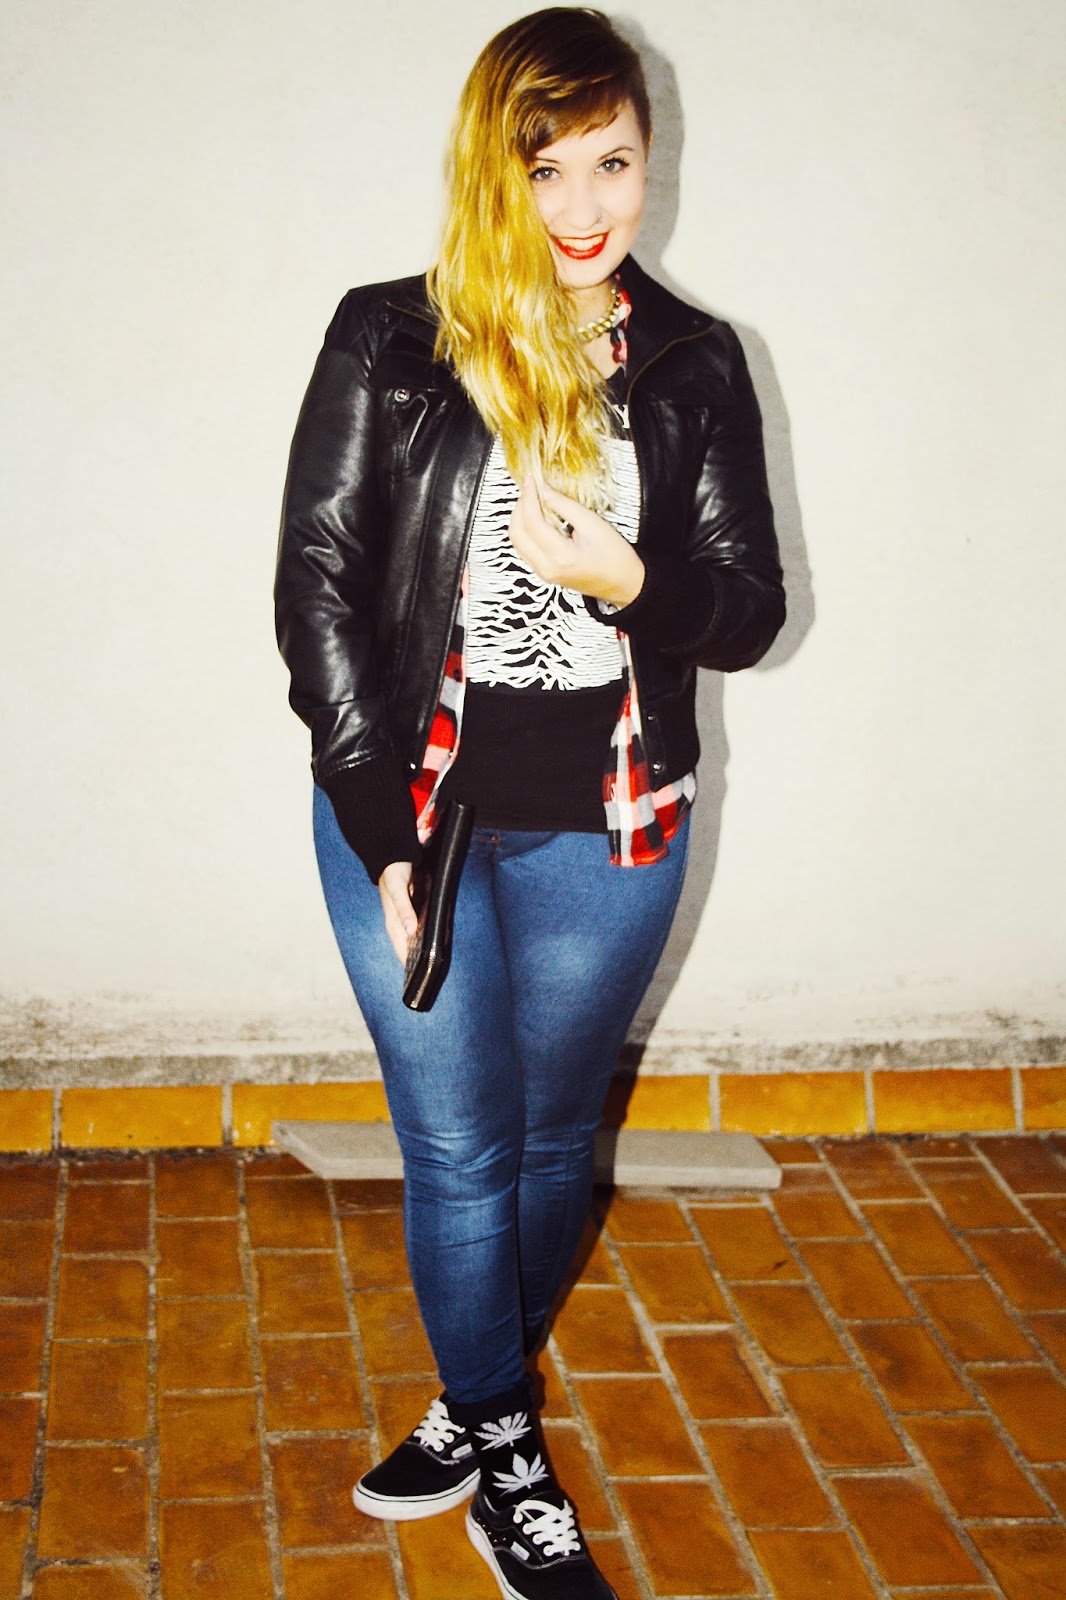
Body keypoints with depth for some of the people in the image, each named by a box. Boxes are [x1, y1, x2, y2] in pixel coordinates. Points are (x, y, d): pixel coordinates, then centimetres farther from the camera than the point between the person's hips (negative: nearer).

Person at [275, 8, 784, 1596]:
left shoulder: (695, 365, 2)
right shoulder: (387, 340, -4)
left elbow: (749, 607, 3)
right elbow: (316, 583, -5)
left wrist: (630, 582, -21)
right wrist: (387, 828, -11)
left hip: (608, 827, 2)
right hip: (412, 811, -1)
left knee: (554, 1140, 14)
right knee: (458, 1151, 6)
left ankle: (475, 1402, 38)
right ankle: (507, 1463, 26)